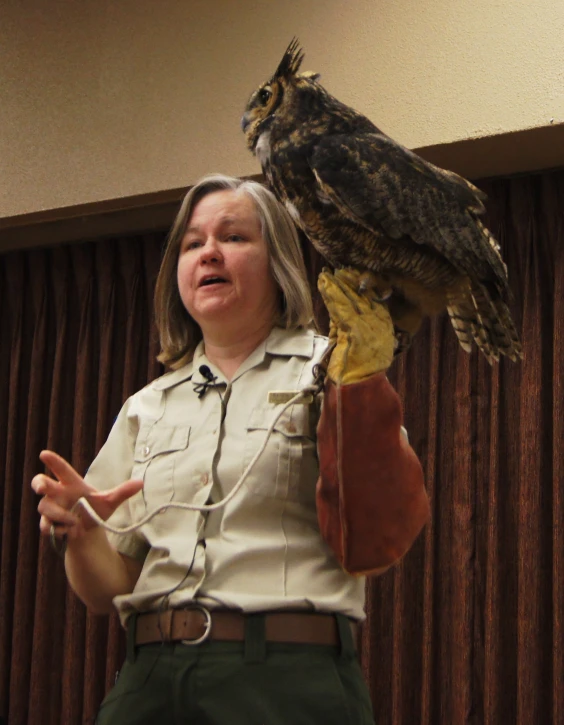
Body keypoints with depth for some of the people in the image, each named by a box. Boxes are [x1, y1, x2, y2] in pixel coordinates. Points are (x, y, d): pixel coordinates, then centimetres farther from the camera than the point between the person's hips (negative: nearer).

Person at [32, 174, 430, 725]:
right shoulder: (146, 409, 15)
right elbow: (108, 590, 13)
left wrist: (360, 387, -16)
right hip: (149, 678, 4)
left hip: (289, 678, -4)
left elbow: (371, 545, -9)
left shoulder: (327, 371, 3)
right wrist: (79, 531, -7)